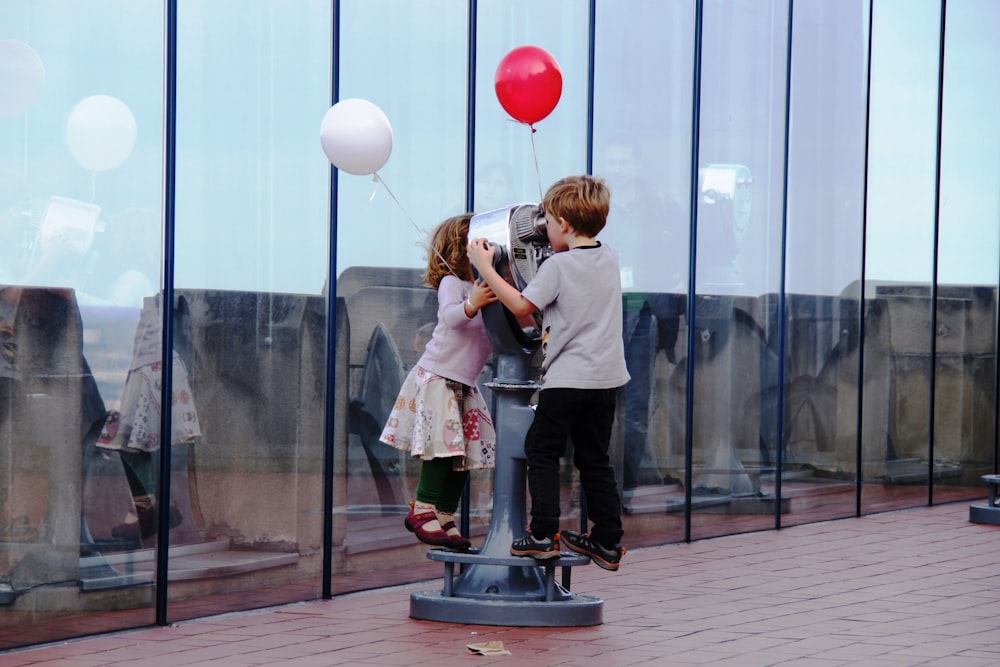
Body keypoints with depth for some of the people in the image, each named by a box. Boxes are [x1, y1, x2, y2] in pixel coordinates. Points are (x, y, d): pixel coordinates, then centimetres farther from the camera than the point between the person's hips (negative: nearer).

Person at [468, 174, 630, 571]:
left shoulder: (558, 266, -12)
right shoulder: (610, 258, 7)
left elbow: (521, 306, -8)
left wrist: (485, 266, -2)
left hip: (567, 379, -6)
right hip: (608, 377, 6)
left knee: (541, 450, 5)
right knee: (594, 458, 14)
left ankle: (543, 535, -2)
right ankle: (608, 542, 14)